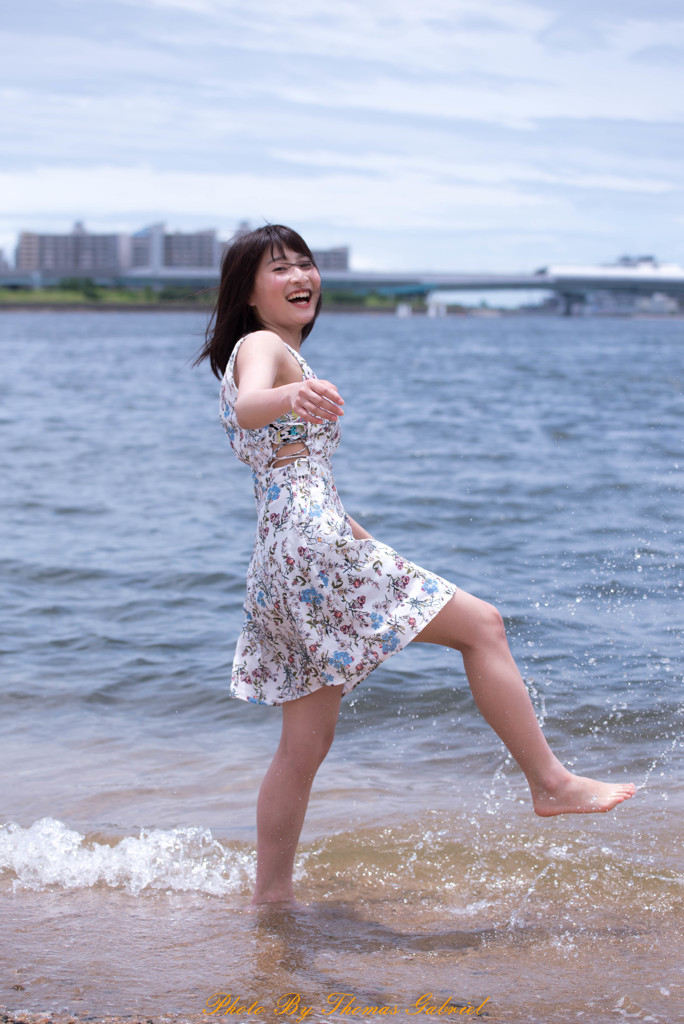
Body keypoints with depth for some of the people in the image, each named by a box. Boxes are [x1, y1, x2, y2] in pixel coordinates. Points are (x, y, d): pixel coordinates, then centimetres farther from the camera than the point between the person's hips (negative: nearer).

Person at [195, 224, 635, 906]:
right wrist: (293, 396, -53)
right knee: (481, 625, -4)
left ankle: (270, 896, 14)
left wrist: (359, 538, 41)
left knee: (306, 744, 11)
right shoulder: (262, 346, -5)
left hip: (281, 561, 10)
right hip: (315, 546, -10)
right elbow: (247, 407, -30)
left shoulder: (270, 356, 25)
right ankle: (549, 783, -2)